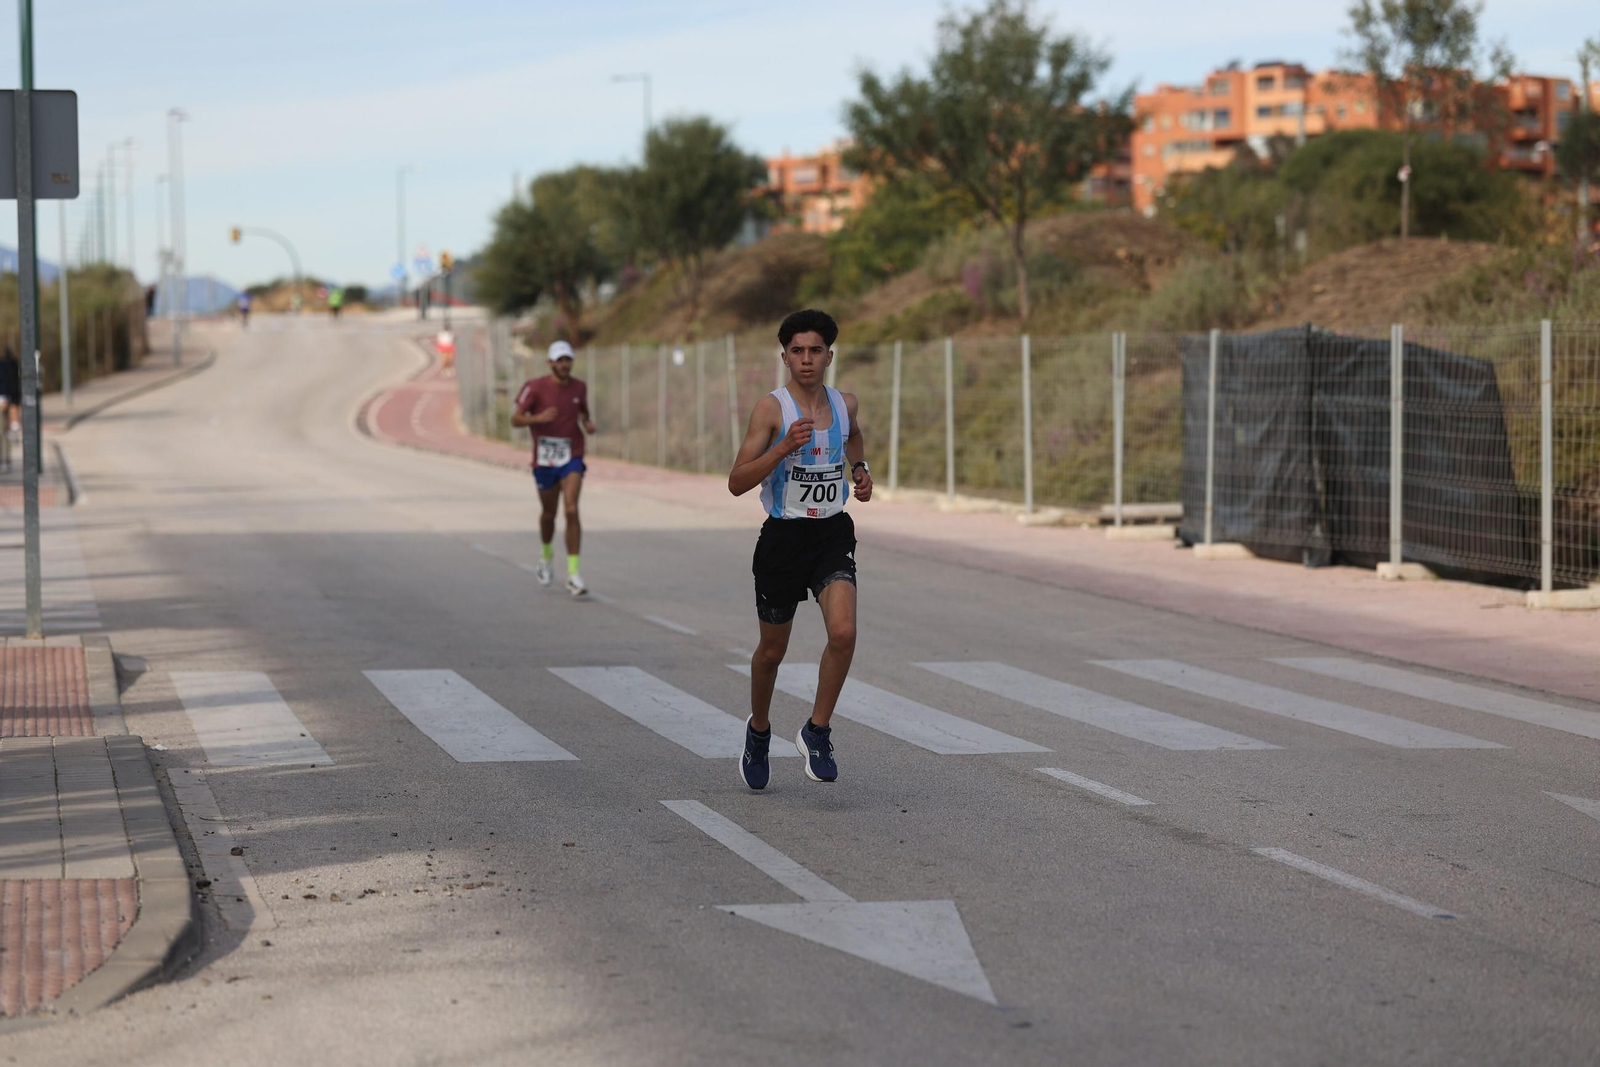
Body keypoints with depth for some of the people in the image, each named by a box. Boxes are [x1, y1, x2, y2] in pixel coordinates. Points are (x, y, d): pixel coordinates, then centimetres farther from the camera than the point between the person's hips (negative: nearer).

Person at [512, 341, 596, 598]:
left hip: (572, 458, 0)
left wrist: (588, 424, -2)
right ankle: (546, 555, 46)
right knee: (548, 514, 14)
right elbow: (515, 419, -9)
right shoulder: (535, 387, -8)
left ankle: (573, 574, -17)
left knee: (571, 511, -16)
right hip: (545, 460, 0)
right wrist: (538, 418, -28)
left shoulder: (579, 388, 2)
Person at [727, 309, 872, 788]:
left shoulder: (844, 403, 2)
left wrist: (860, 470, 11)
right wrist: (785, 447, -28)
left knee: (843, 633, -20)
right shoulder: (771, 408, -12)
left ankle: (816, 732, -1)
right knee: (772, 650, 11)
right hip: (783, 537, -2)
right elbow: (737, 483, -17)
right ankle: (759, 730, 38)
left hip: (833, 534, 3)